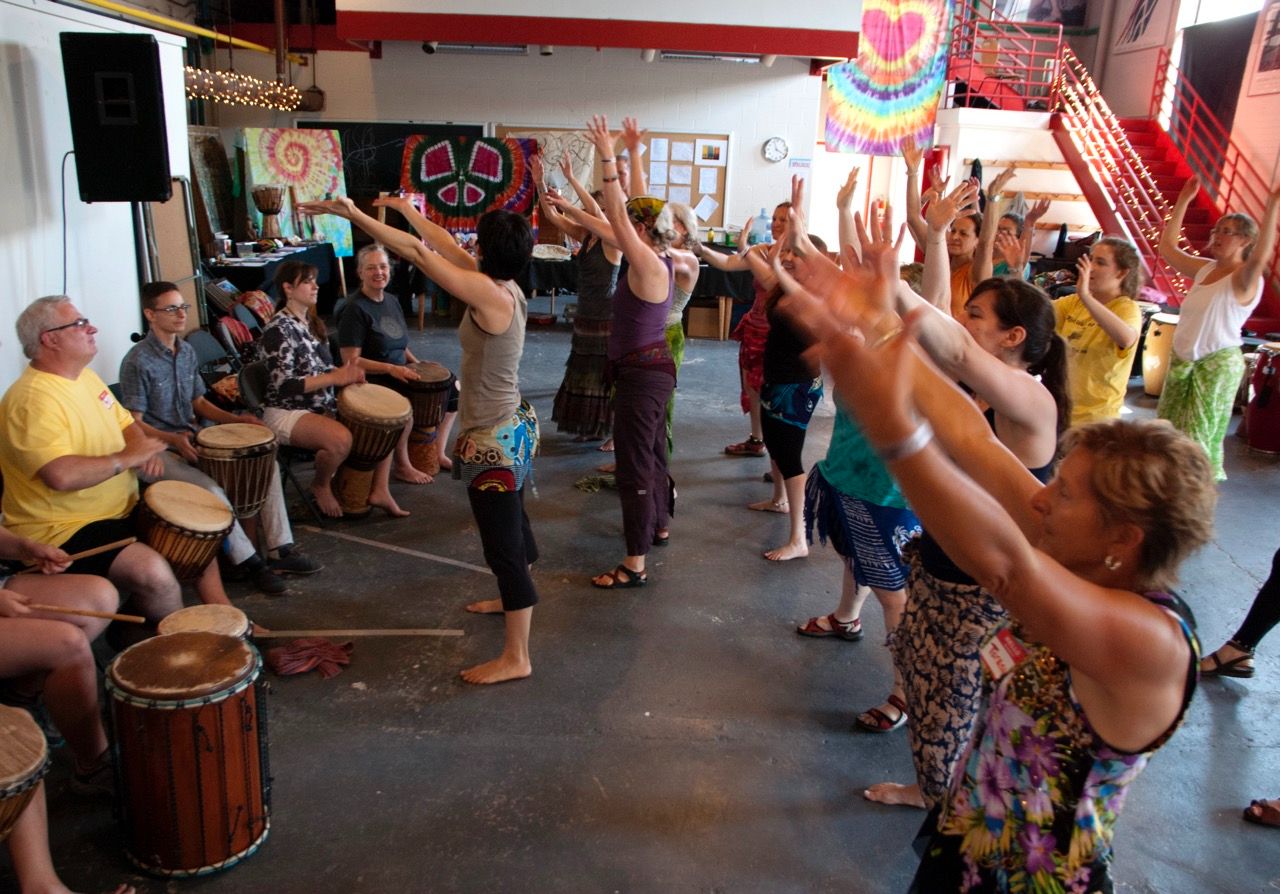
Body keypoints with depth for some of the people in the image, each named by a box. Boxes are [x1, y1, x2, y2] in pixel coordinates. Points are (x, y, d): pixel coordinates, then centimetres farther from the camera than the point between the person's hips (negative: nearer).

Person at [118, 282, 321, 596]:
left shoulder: (187, 351, 9)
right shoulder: (137, 361, -13)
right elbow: (133, 423, -14)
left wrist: (234, 419, 0)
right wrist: (173, 439, -30)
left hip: (194, 440, 8)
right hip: (159, 449, -8)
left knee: (266, 463, -5)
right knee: (210, 489, -32)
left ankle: (280, 549, -5)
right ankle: (248, 561, -15)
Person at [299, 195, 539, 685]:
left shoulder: (488, 292, -23)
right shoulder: (507, 287, 1)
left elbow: (420, 252, -19)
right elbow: (444, 245, 14)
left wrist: (354, 214, -12)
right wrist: (406, 208, 25)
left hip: (493, 441, -10)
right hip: (511, 429, 10)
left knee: (504, 543, -1)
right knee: (511, 524, 28)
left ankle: (515, 658, 10)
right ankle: (515, 598, 51)